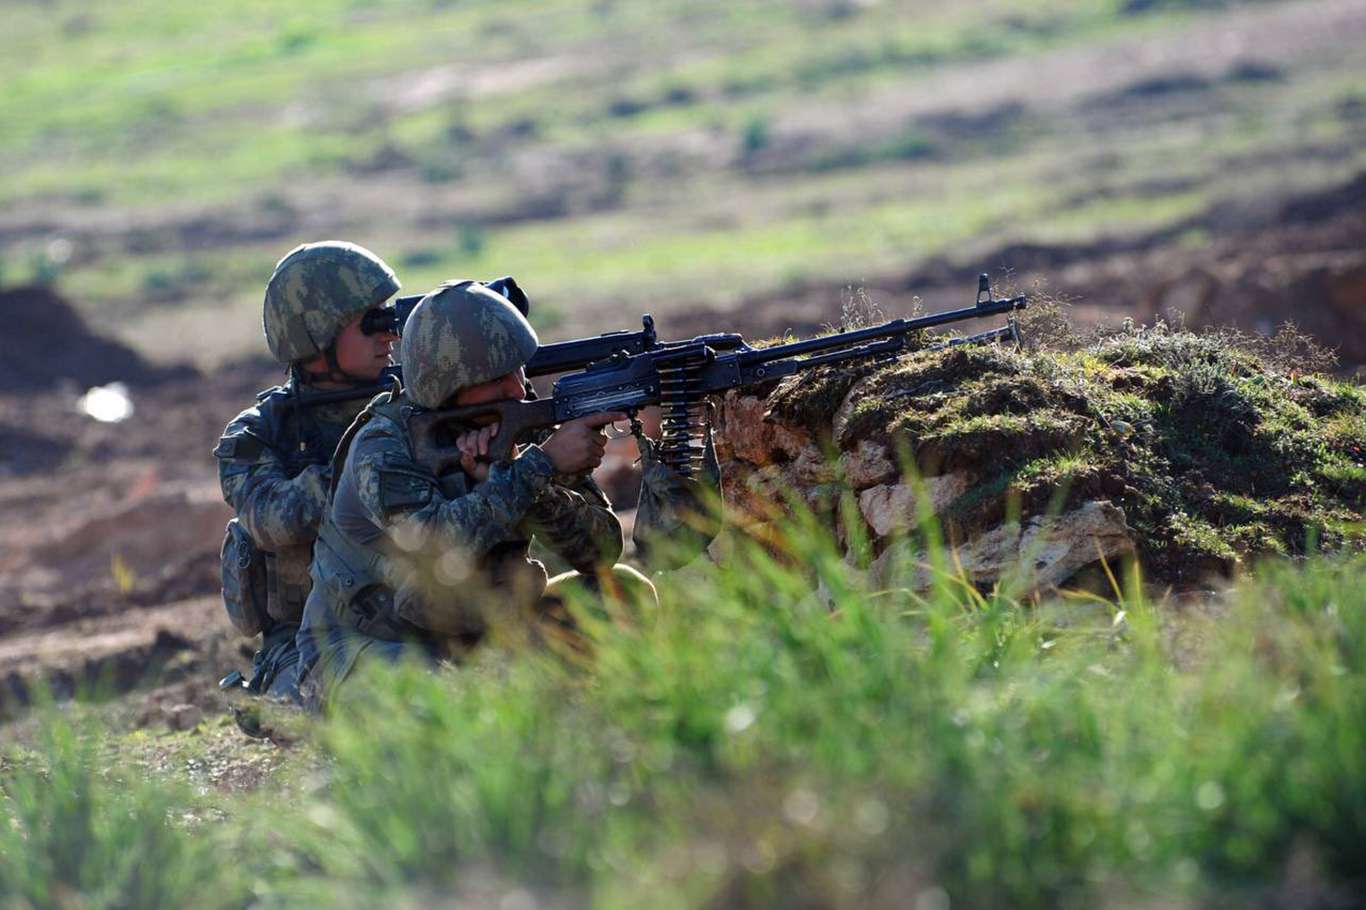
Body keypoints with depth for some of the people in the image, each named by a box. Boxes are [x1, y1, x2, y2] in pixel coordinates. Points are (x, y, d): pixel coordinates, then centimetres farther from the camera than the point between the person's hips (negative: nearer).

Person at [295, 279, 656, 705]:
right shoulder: (381, 449, -19)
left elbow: (601, 550, -12)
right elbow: (443, 549, -36)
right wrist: (542, 463, -34)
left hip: (478, 638, 6)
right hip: (364, 649, -6)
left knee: (622, 592, -10)